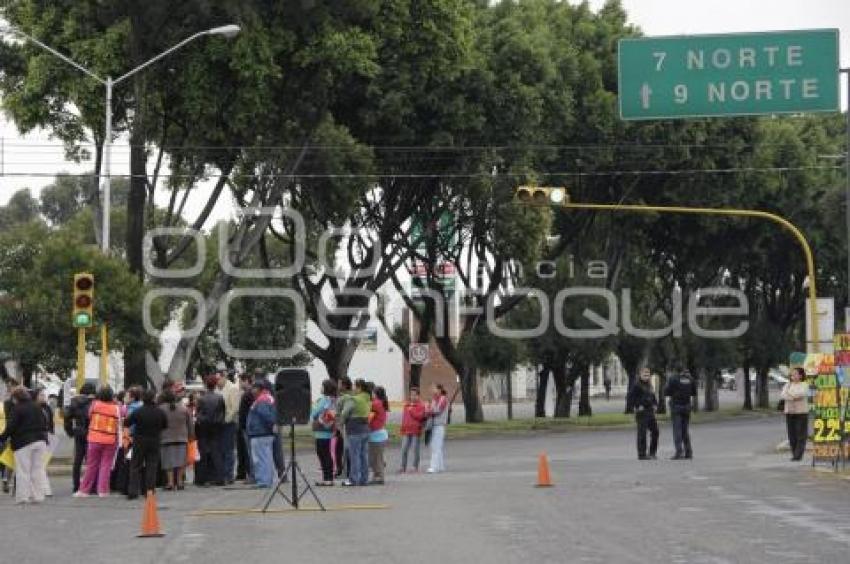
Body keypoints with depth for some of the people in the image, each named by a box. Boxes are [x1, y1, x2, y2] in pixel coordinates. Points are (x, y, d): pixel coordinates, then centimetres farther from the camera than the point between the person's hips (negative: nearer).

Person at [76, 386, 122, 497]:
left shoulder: (95, 404, -5)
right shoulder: (116, 408, -6)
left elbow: (89, 416, 8)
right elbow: (118, 426, 3)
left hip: (94, 439, 1)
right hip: (110, 441, -1)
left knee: (91, 465, 9)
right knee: (106, 466, 6)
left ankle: (84, 490, 10)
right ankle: (103, 490, 3)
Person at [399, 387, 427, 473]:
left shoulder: (421, 405, 0)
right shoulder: (406, 404, 17)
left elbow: (420, 416, -14)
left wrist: (411, 410, -10)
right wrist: (403, 427, 15)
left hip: (416, 431, -5)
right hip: (406, 430, 5)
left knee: (415, 449, -1)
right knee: (404, 449, 0)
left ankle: (415, 467, 6)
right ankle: (403, 467, 4)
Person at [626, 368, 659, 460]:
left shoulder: (649, 385, 17)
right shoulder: (637, 385, -7)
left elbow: (653, 397, 30)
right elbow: (629, 397, -13)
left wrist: (655, 405, 13)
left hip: (650, 412, 8)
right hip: (641, 412, -8)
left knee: (655, 431, 8)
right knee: (642, 433, -7)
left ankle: (652, 453, 18)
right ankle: (641, 455, -3)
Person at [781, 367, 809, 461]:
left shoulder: (804, 385, 2)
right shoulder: (788, 385, 14)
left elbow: (802, 393, -16)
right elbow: (782, 394, -2)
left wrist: (790, 394, -7)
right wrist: (793, 397, -17)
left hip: (801, 412, -4)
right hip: (789, 412, 4)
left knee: (801, 435, -7)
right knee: (792, 435, 3)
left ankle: (798, 455, -9)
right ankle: (794, 454, 8)